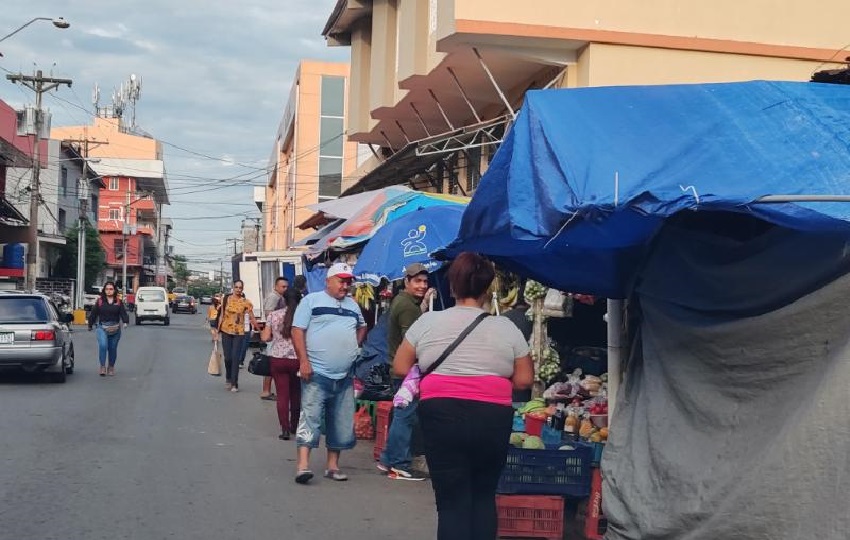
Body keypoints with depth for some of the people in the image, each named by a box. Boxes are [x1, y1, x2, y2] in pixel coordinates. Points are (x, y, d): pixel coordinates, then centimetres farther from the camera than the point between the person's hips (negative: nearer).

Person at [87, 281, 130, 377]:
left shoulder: (119, 302, 5)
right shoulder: (99, 301, 4)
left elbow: (123, 313, -2)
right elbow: (93, 314, 10)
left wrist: (125, 322, -20)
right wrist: (90, 325, 13)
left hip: (115, 329, 1)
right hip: (102, 327, -1)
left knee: (113, 348, 9)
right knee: (103, 345, -20)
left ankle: (111, 367, 25)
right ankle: (102, 366, -11)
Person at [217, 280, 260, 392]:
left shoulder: (246, 302, -4)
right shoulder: (226, 299, 1)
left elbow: (252, 318, -2)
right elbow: (222, 315, 6)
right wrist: (218, 329, 4)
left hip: (239, 333, -1)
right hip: (226, 331, 1)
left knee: (235, 358, -4)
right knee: (227, 357, 5)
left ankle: (234, 383, 4)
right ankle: (229, 379, 29)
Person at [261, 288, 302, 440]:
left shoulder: (273, 315, -2)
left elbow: (265, 338, 0)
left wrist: (262, 333, 20)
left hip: (277, 359, 0)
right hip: (297, 359, 0)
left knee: (282, 394, 2)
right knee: (296, 393, 17)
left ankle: (285, 429, -3)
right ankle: (294, 425, 29)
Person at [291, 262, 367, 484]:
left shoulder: (353, 305, 17)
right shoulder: (312, 300, -1)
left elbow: (362, 326, 32)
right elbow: (297, 330, -7)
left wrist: (354, 347, 15)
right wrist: (303, 360, -15)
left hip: (345, 376, 6)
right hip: (316, 374, -6)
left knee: (342, 423, 8)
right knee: (310, 418, -12)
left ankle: (333, 466, 17)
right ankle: (303, 465, -16)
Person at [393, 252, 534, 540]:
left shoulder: (428, 321, 4)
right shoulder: (506, 328, 4)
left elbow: (400, 366, 8)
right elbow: (524, 379, 6)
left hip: (442, 416, -1)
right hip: (494, 419, 1)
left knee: (452, 501, 2)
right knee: (484, 495, 17)